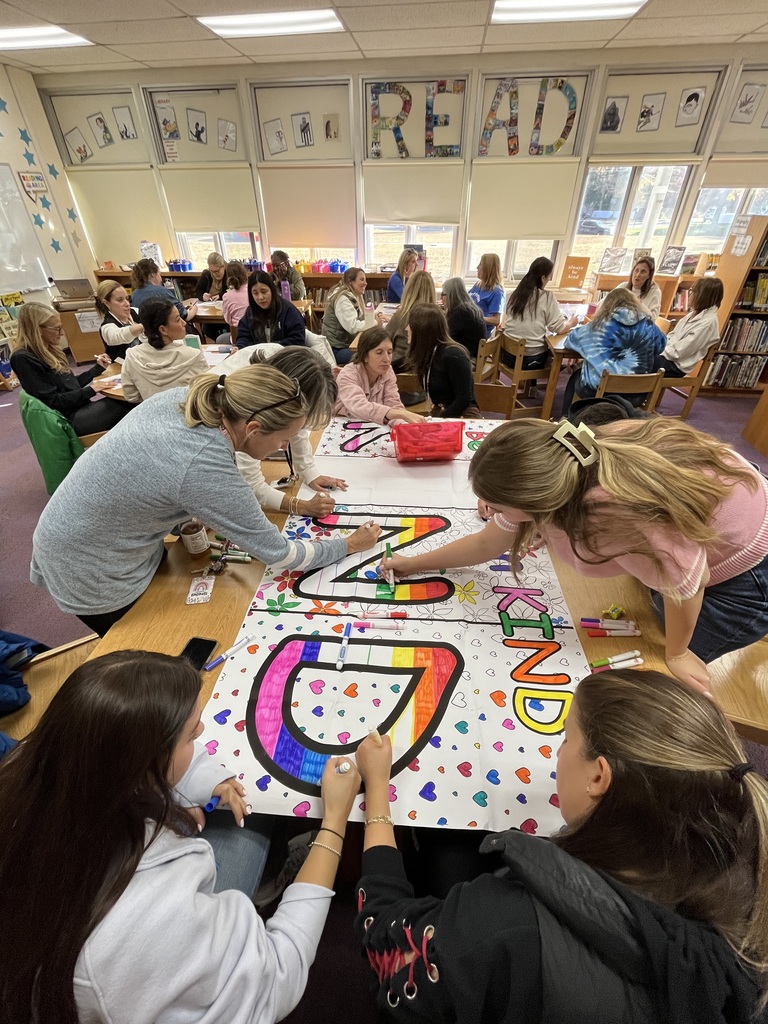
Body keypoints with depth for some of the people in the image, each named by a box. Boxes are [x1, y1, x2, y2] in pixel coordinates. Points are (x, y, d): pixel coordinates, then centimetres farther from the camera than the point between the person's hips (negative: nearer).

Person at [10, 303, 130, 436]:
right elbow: (52, 401, -17)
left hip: (80, 408, 8)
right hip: (69, 419, -8)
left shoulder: (49, 349, 15)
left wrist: (98, 368, 20)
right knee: (125, 405, -22)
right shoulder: (23, 358, -12)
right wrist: (91, 390, -14)